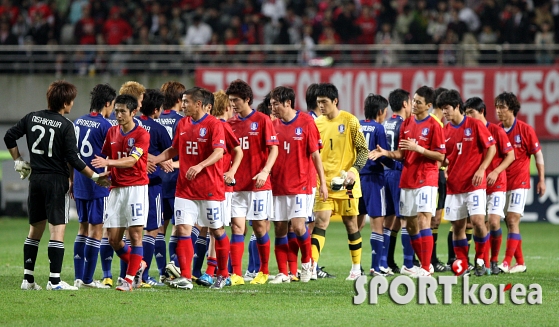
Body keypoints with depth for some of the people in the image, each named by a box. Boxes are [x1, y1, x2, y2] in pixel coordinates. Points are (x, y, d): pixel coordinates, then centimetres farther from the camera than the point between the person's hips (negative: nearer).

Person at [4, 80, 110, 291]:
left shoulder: (32, 118, 5)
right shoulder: (65, 126, -11)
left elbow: (9, 137, 8)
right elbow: (73, 159, -13)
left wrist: (18, 161, 18)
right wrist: (95, 176, -5)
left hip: (35, 178, 6)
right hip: (56, 180, -6)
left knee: (35, 230, 13)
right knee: (57, 231, -5)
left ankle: (28, 279, 13)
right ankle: (54, 280, -9)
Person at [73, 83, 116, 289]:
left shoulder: (78, 123, 9)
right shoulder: (104, 126, -12)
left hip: (79, 185, 7)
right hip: (98, 185, -7)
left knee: (83, 228, 13)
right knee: (96, 230, -2)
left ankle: (79, 278, 12)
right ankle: (87, 279, -2)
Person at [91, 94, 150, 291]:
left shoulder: (142, 135, -8)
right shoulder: (112, 133, 11)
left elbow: (131, 160, -20)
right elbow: (107, 158, 22)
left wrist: (108, 163, -33)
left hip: (136, 187, -6)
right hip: (116, 188, 6)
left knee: (135, 234, -8)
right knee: (113, 238, 2)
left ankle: (130, 278, -2)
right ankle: (138, 265, 24)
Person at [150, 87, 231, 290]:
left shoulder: (213, 124, -9)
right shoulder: (182, 124, 11)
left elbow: (218, 152, -19)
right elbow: (174, 150, 23)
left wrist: (200, 166, -34)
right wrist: (153, 160, 11)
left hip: (210, 188, -5)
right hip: (185, 188, 5)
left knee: (217, 231, 6)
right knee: (182, 229, -7)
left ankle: (223, 275, 22)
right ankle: (185, 278, -10)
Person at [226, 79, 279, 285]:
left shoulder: (262, 120, -2)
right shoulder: (231, 124, 10)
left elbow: (273, 149, -6)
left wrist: (265, 172, -19)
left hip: (258, 185, -4)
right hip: (236, 184, 4)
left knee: (260, 227, 3)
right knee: (237, 227, -5)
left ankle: (264, 272, 17)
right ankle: (236, 274, -10)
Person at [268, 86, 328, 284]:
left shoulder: (306, 122, -4)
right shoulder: (274, 125, 7)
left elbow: (315, 154, -2)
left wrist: (322, 182, -3)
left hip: (300, 184, -4)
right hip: (278, 184, 4)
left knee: (298, 226, -13)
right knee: (279, 228, 2)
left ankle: (307, 262, 11)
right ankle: (283, 273, 9)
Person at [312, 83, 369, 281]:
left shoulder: (349, 121, -5)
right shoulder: (317, 123, 7)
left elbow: (363, 150, -4)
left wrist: (353, 171, -17)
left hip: (346, 183, -2)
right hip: (324, 182, 3)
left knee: (350, 223, 7)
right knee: (321, 221, -11)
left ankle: (356, 268, 20)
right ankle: (312, 267, -20)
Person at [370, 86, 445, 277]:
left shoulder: (433, 126, -7)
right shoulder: (407, 124, 11)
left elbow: (441, 156, -10)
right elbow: (401, 154, 14)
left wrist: (418, 148, -20)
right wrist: (385, 153, -4)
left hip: (426, 180, -7)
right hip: (407, 180, 7)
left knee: (423, 221, -14)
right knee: (410, 224, 8)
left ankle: (426, 269, -13)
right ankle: (424, 264, 19)